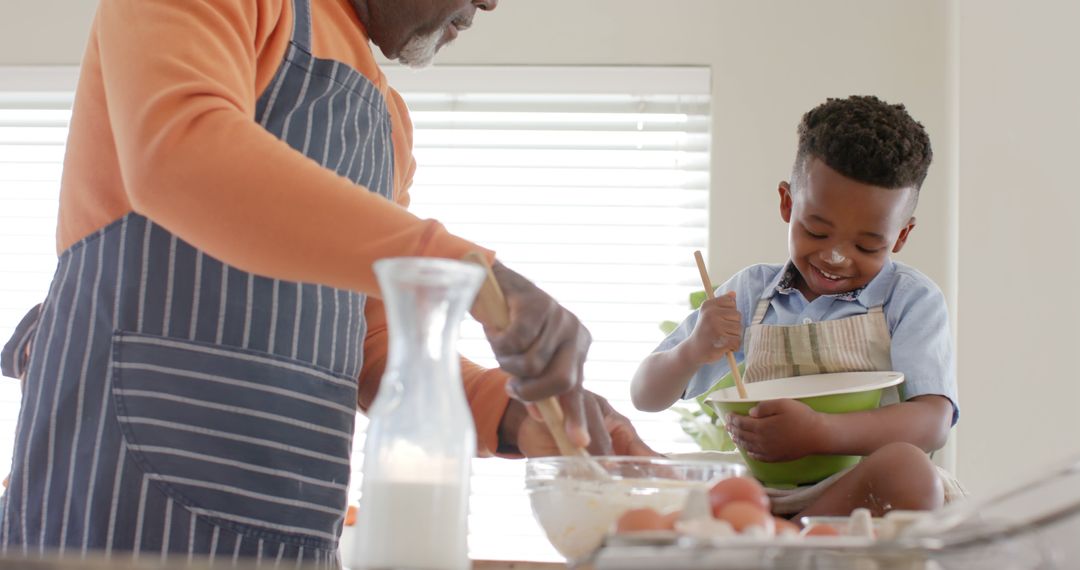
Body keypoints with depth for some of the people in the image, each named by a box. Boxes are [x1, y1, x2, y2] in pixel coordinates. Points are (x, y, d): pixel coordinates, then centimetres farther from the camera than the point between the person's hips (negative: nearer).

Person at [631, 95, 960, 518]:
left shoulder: (911, 298, 4)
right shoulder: (749, 292, 14)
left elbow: (932, 423, -12)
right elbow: (646, 397, 15)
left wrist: (819, 434, -30)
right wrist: (692, 354, -10)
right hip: (759, 493, 2)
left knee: (905, 468, -37)